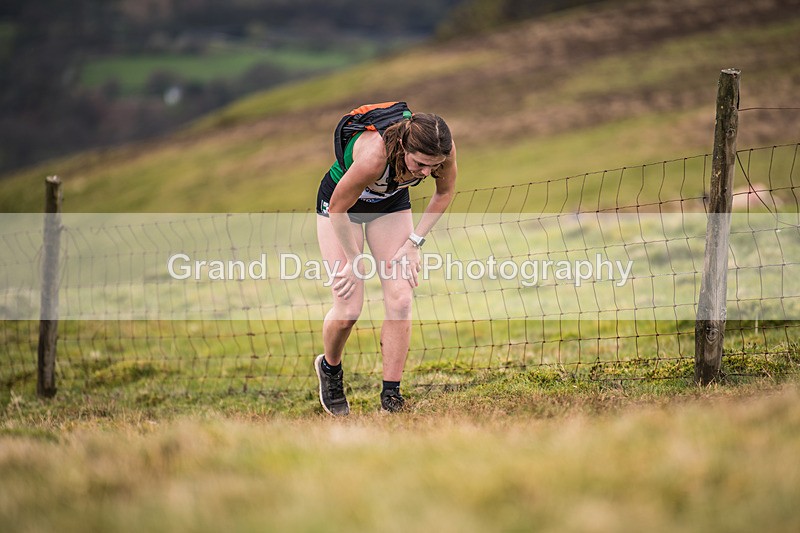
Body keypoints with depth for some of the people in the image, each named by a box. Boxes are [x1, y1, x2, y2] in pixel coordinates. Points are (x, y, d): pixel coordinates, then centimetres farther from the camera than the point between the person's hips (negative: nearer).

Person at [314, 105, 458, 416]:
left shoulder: (442, 149, -30)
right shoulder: (374, 156, -44)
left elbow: (445, 193, -5)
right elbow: (338, 209, -26)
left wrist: (414, 241, -8)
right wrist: (355, 262, -16)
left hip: (392, 203, 4)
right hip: (341, 204, -4)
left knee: (400, 300, -7)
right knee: (349, 308, -9)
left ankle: (390, 397, 1)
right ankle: (329, 368, 23)